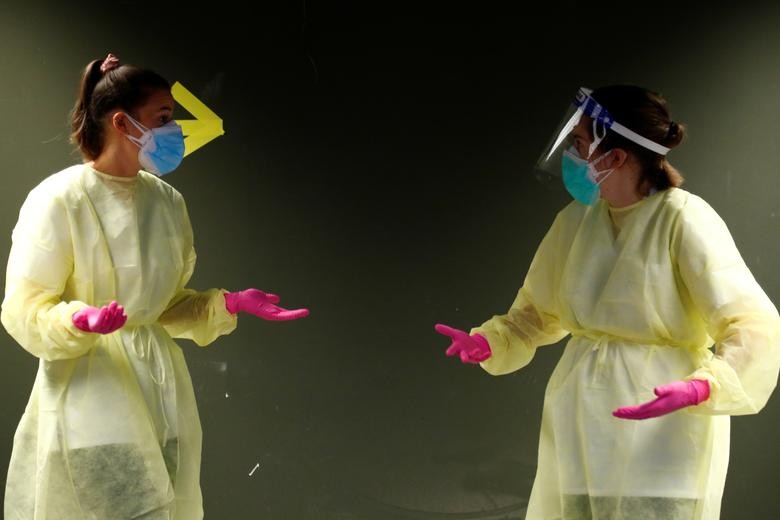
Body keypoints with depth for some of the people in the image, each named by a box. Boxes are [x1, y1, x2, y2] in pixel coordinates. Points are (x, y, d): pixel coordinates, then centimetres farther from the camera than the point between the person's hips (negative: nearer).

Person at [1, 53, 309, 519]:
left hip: (162, 390, 6)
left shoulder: (168, 202, 8)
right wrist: (80, 321, -28)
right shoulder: (59, 199, -10)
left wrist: (228, 305, 2)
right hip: (92, 393, -6)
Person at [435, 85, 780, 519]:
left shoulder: (684, 219, -15)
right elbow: (538, 313, 15)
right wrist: (489, 343, -3)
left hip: (663, 431, -6)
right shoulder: (576, 219, 4)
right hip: (581, 427, 6)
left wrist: (700, 387, -36)